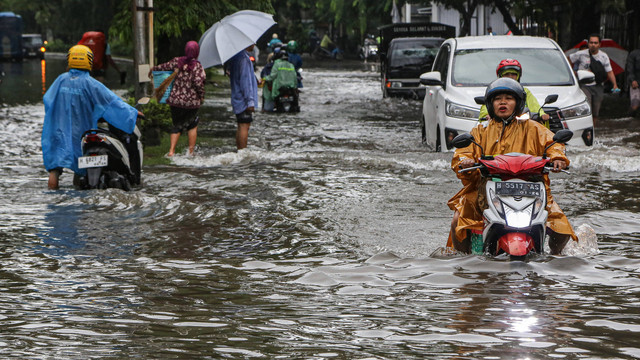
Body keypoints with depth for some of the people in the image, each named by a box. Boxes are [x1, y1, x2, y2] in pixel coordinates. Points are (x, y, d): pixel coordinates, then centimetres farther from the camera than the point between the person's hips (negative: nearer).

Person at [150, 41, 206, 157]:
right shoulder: (197, 65, -12)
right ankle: (191, 151, 14)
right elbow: (198, 82, -20)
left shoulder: (177, 61, -1)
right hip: (192, 101, -3)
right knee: (192, 125, 16)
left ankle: (171, 150, 0)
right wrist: (202, 96, -5)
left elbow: (164, 67, 10)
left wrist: (153, 69, 31)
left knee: (177, 125, 13)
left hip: (175, 100, 3)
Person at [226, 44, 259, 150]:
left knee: (241, 127, 14)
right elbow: (245, 81, -19)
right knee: (244, 126, -9)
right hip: (243, 100, -10)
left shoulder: (236, 57, 13)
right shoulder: (244, 58, -16)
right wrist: (250, 101, -19)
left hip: (238, 101, 10)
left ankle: (239, 150, 17)